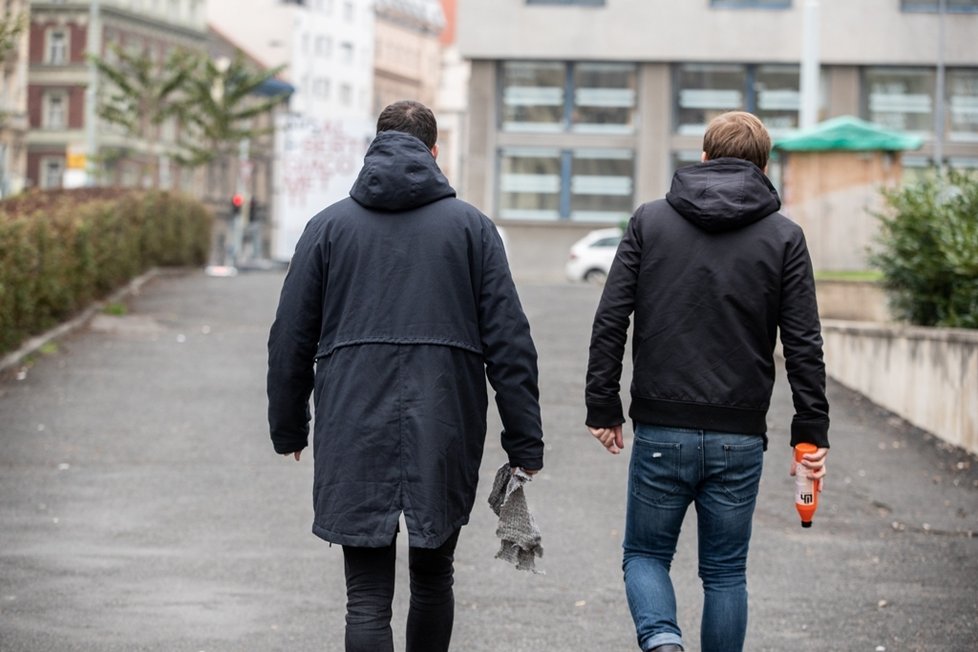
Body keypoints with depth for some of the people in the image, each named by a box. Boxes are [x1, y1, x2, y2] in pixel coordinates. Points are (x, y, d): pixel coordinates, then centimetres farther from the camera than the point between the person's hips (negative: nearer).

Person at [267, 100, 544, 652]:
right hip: (446, 435, 1)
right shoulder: (471, 225, 5)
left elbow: (291, 338, 7)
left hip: (355, 437, 0)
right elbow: (509, 342, 0)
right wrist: (525, 442, 3)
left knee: (368, 600, -2)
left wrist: (289, 430, 19)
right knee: (433, 579, 19)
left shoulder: (330, 225, 6)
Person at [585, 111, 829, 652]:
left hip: (661, 431, 0)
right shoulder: (784, 237, 2)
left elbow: (610, 322, -2)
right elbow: (803, 345, -2)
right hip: (739, 438, 0)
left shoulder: (649, 221, 3)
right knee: (725, 571, 12)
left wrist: (603, 408, 4)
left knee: (645, 554, 13)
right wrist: (811, 433, 2)